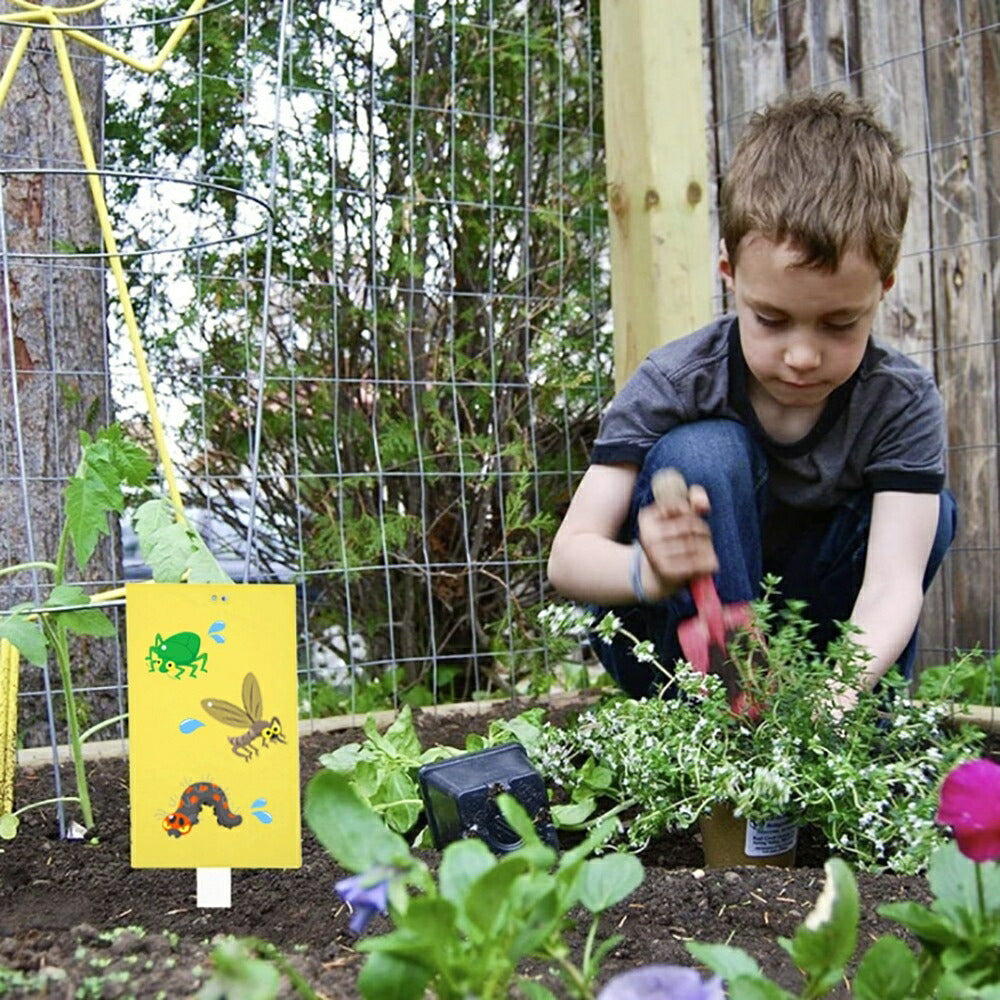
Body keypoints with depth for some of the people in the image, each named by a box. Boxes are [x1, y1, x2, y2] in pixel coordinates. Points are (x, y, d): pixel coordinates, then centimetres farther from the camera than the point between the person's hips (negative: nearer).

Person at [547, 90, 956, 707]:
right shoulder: (674, 384, -22)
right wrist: (653, 573, -48)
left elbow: (893, 580, -28)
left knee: (927, 509, -20)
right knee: (703, 455, -29)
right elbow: (569, 554, -25)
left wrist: (843, 686, -50)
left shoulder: (903, 402, -17)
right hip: (667, 645, -2)